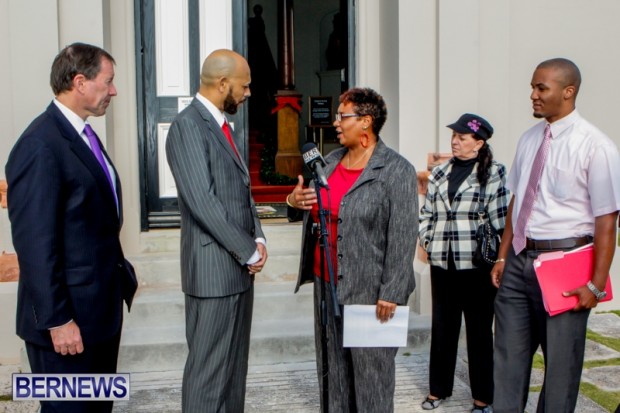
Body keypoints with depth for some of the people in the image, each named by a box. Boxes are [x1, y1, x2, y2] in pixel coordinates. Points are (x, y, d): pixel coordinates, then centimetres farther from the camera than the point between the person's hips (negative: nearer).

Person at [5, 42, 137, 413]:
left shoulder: (83, 135, 10)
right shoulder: (40, 146, -19)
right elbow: (35, 244, -22)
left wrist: (120, 271, 13)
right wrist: (57, 320, -20)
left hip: (102, 308, 9)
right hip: (69, 317, -9)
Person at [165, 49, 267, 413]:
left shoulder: (222, 125, 15)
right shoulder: (188, 126, -14)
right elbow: (203, 202, -21)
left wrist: (258, 239, 3)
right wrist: (249, 250, -14)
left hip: (240, 265, 9)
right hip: (214, 268, -9)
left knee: (235, 365, 16)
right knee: (209, 369, -1)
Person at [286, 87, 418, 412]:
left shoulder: (397, 170, -10)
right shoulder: (330, 162, 11)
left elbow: (403, 237, -14)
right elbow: (315, 212, 24)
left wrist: (391, 294, -17)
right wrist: (294, 201, 0)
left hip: (368, 291, -7)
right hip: (327, 285, 7)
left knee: (370, 370, 3)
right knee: (332, 368, 16)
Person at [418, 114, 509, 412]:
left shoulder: (493, 174, -4)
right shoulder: (440, 173, 12)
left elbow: (500, 218, -6)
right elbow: (426, 211, 17)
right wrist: (425, 240, 5)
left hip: (476, 264, -4)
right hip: (442, 262, 5)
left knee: (479, 330, 7)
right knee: (442, 327, 13)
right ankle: (439, 389, 27)